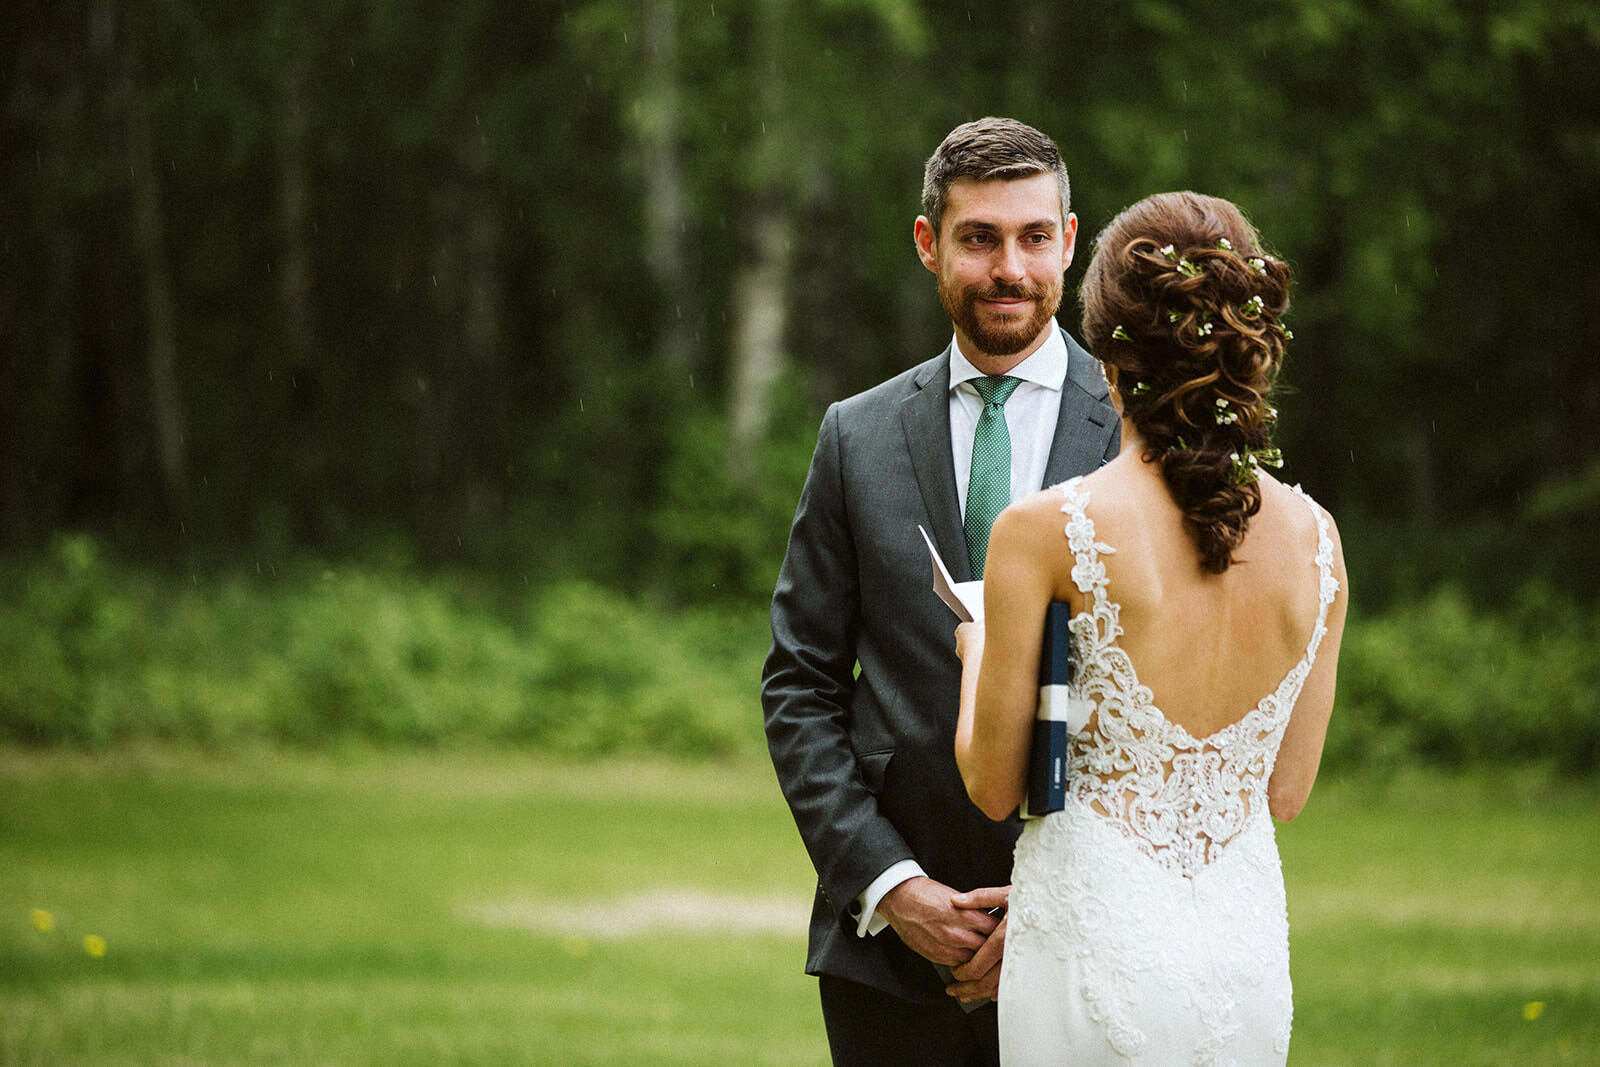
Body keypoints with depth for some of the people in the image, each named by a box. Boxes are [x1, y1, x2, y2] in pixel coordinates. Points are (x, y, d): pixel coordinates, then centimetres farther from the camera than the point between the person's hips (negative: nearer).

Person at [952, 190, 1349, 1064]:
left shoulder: (1045, 532, -12)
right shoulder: (1313, 540, 0)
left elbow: (994, 786, -3)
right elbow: (1286, 790, 10)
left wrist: (977, 653, 16)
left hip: (1097, 945, -4)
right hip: (1248, 949, 4)